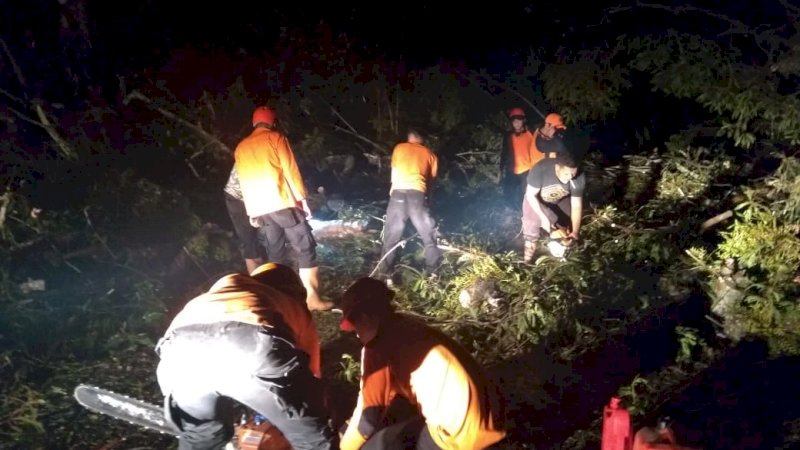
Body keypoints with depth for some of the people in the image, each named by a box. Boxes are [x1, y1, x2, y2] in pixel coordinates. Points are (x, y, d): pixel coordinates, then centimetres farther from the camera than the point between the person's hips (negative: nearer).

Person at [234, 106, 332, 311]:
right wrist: (302, 199, -5)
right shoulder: (276, 138, 0)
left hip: (259, 208, 6)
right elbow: (290, 170, -7)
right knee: (306, 248, -2)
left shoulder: (241, 147, 17)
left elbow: (244, 182, 19)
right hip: (282, 203, -6)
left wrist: (251, 211, 22)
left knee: (275, 253, 13)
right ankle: (312, 297, -8)